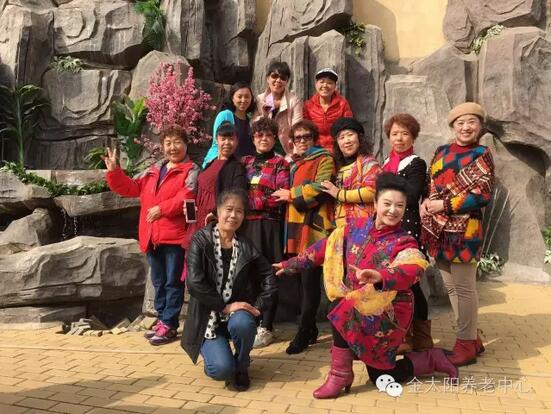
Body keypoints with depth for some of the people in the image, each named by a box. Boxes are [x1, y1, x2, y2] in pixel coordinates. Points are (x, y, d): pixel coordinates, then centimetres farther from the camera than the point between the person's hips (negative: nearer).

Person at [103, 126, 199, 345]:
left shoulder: (191, 171, -4)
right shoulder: (153, 170, 18)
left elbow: (186, 197, -19)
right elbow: (130, 187, 17)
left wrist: (161, 208, -23)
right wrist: (114, 172, 4)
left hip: (175, 236, -7)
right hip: (152, 236, 7)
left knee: (172, 282, 0)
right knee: (159, 282, 15)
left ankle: (169, 325, 7)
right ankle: (162, 320, 26)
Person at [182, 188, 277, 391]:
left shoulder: (246, 246, 1)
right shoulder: (201, 240, -8)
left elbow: (269, 278, 5)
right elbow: (195, 283, -16)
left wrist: (258, 307, -8)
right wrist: (225, 307, -18)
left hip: (237, 313, 2)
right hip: (208, 317, -2)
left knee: (242, 323, -35)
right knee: (222, 369, -24)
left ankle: (241, 366, -2)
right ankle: (213, 355, 16)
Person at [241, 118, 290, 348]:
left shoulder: (280, 164, 4)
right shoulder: (244, 162, 17)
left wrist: (251, 200, -9)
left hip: (269, 224, -4)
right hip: (246, 223, 4)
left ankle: (266, 327, 6)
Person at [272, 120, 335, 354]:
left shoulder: (323, 160, 1)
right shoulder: (295, 164, 25)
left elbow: (320, 188, -17)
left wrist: (291, 194, -8)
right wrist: (286, 196, 16)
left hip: (313, 227, -8)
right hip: (296, 226, 8)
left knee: (310, 280, -5)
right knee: (303, 280, 11)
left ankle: (303, 334, 0)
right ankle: (310, 330, 21)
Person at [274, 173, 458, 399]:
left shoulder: (404, 243, -19)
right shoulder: (357, 226, -4)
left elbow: (413, 270, -40)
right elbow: (328, 246, 6)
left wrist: (380, 277, -60)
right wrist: (293, 263, 8)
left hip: (387, 312, -6)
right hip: (360, 308, 6)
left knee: (343, 311, -29)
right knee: (378, 376, 14)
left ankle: (340, 376, -9)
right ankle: (431, 359, 33)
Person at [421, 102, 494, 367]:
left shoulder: (481, 154, -3)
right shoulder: (441, 152, 13)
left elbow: (483, 193, -11)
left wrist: (444, 205, -14)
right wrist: (426, 203, -1)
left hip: (463, 229, -6)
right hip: (439, 229, 6)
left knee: (464, 287, -1)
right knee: (450, 285, 12)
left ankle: (466, 344, 13)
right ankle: (471, 338, 26)